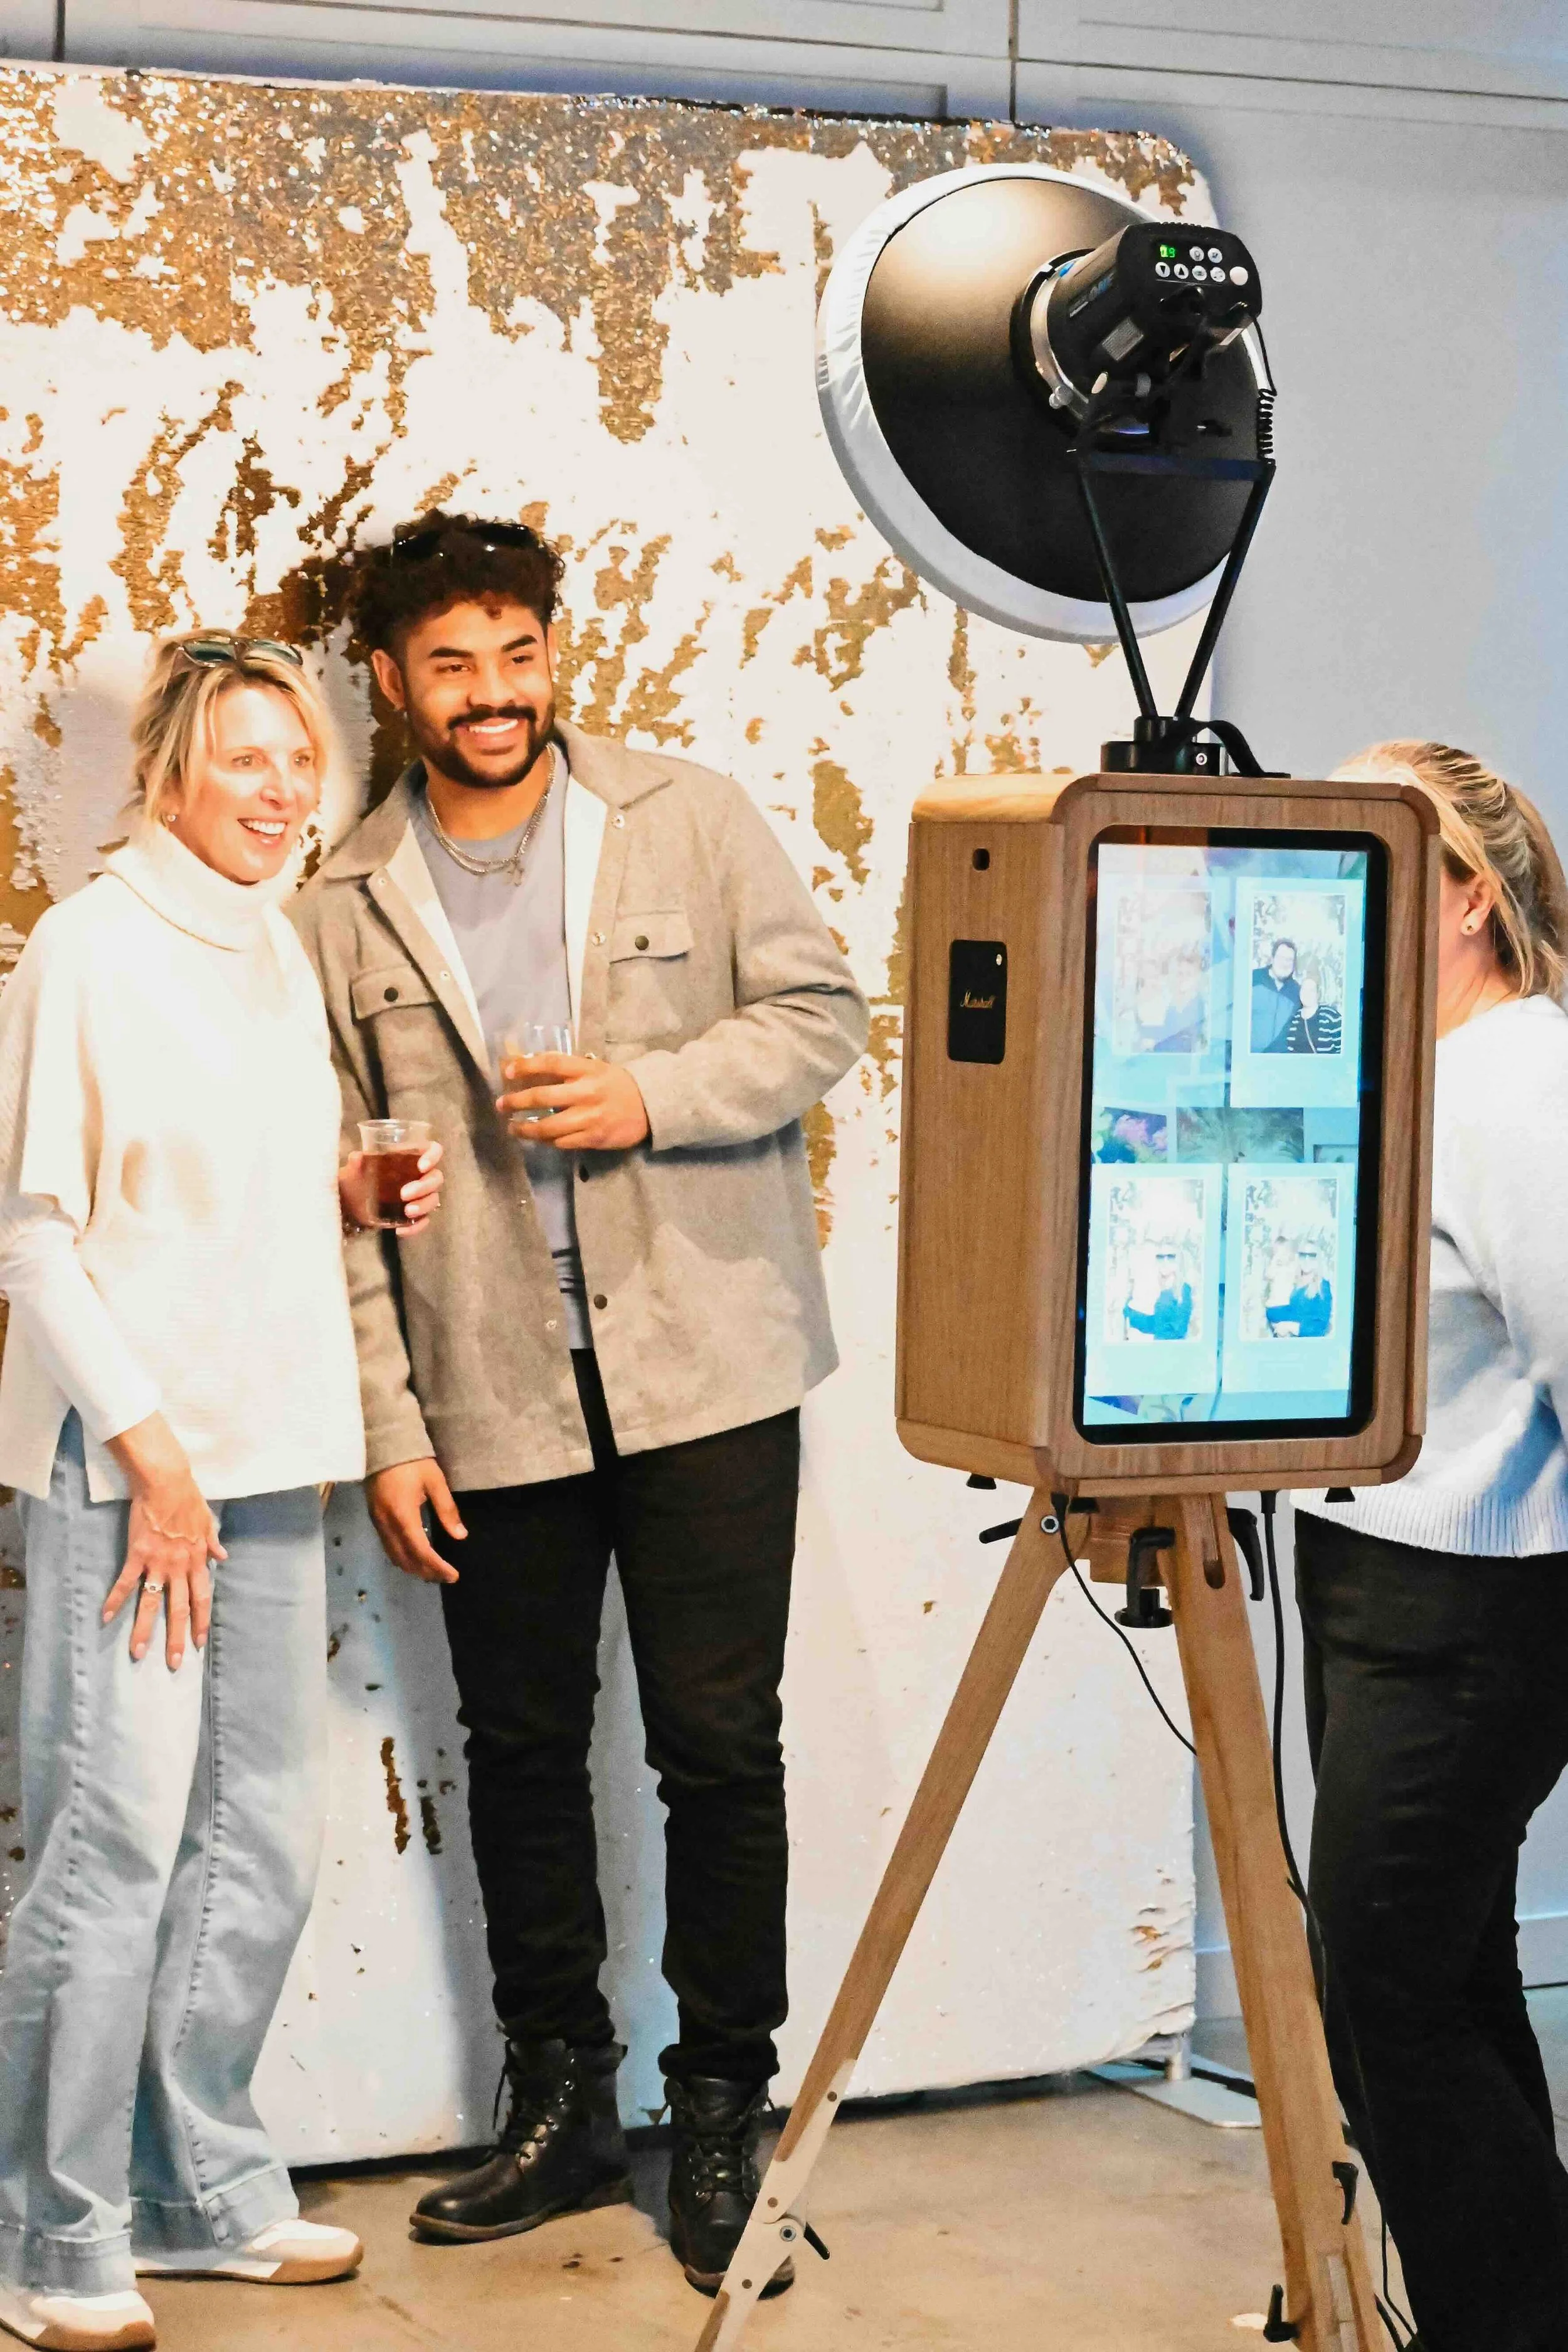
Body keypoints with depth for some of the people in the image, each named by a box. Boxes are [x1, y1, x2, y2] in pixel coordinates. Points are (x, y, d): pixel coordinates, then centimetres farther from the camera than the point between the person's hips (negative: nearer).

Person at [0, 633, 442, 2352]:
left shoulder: (277, 949, 14)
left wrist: (354, 1191, 6)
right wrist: (151, 1450, -15)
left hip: (267, 1452, 8)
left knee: (260, 1844, 12)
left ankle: (201, 2187, 24)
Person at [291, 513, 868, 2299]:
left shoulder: (692, 822, 2)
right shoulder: (349, 910, 5)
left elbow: (819, 1015, 2)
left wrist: (648, 1097, -15)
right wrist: (388, 1428, 0)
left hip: (702, 1364, -2)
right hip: (492, 1397, 2)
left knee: (719, 1745, -2)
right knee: (521, 1750, 10)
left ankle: (723, 2116, 11)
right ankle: (558, 2107, 23)